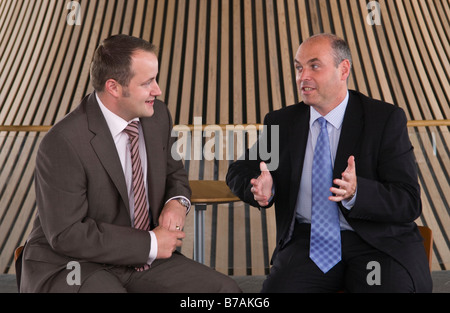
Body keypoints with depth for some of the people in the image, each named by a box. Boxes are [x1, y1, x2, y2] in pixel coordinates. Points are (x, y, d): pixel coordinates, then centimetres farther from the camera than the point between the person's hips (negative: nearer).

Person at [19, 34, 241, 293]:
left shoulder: (158, 116, -1)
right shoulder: (63, 143, -21)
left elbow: (174, 171, 17)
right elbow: (66, 234, -20)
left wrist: (177, 201, -7)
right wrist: (150, 243, -18)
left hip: (143, 258, 6)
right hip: (72, 267, -6)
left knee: (227, 290, -9)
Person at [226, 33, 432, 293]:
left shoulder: (387, 119, -2)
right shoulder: (281, 122, 8)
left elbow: (409, 203, -7)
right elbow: (239, 171, 17)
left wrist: (356, 192, -27)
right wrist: (262, 189, -8)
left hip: (377, 242, -1)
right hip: (309, 240, 2)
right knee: (277, 289, -26)